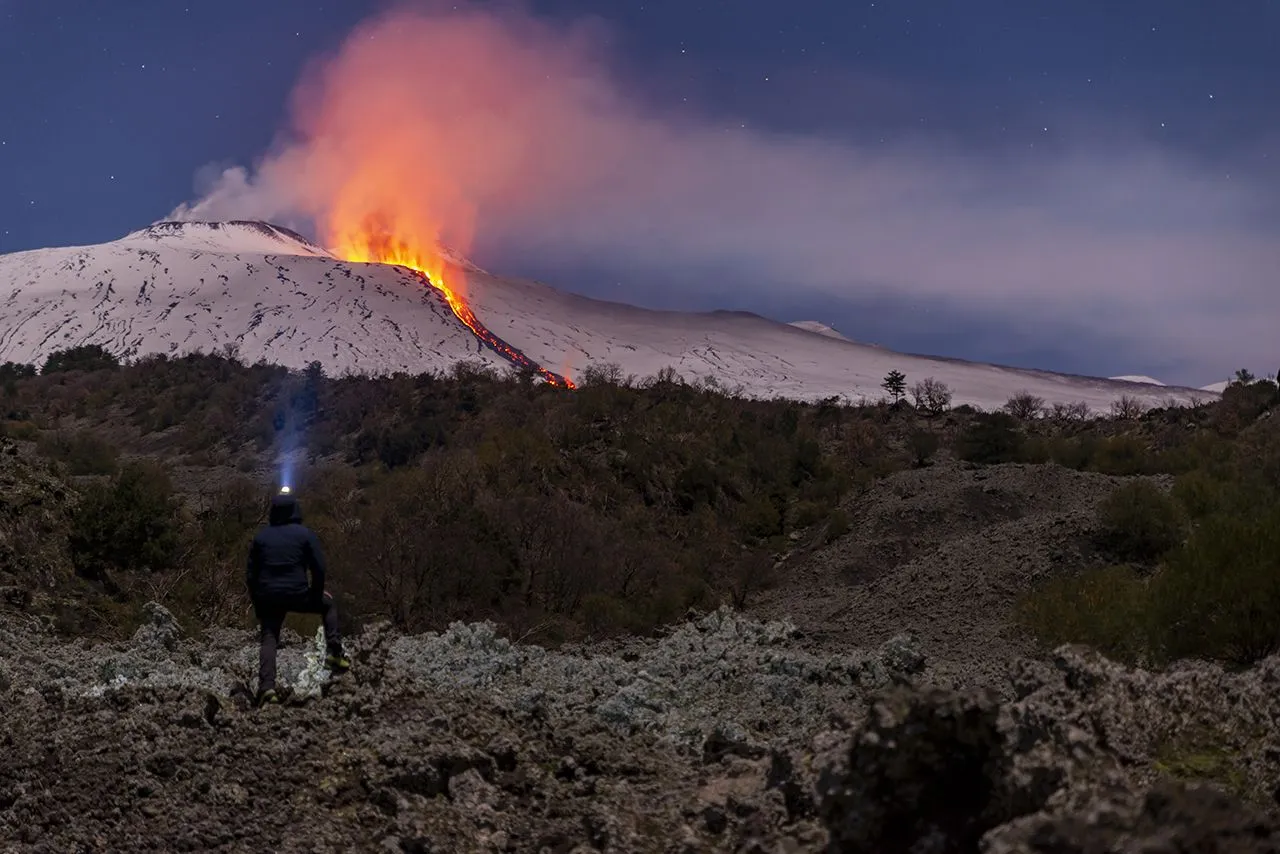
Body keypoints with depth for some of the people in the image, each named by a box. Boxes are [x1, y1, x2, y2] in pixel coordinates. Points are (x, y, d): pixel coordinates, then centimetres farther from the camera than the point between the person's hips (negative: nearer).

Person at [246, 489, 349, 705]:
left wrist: (256, 601, 17)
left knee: (269, 640, 8)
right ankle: (335, 654, 11)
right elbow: (319, 568, -6)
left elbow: (251, 573, 9)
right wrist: (317, 594, 9)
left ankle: (266, 687, -11)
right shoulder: (305, 534, -1)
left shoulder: (261, 537, 9)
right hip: (298, 594, -2)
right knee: (328, 605, 23)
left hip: (268, 597, 2)